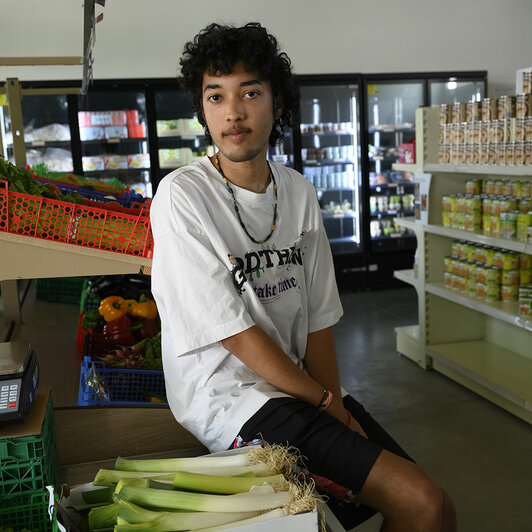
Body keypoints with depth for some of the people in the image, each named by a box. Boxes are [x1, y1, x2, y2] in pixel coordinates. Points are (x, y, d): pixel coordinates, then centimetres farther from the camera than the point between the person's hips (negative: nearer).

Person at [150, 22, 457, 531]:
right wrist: (325, 400, -8)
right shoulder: (182, 197, -15)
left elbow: (318, 316, 6)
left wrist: (338, 408, -5)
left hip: (299, 388, 7)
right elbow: (238, 336, -16)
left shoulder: (299, 191, 5)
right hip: (230, 399, -7)